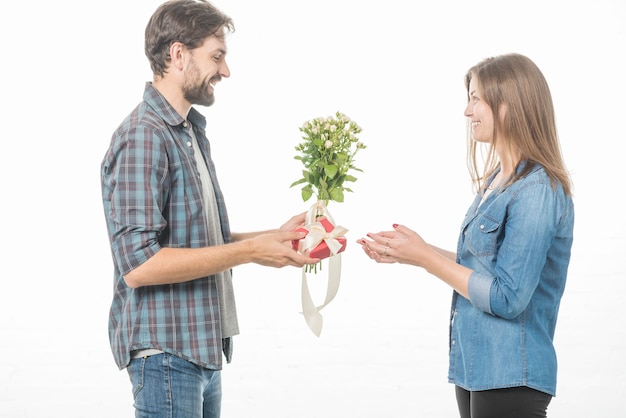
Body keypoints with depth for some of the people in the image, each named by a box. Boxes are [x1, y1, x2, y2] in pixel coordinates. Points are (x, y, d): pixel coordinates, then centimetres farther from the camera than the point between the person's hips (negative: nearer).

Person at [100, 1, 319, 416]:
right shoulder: (144, 137, -17)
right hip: (167, 351, -9)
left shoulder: (193, 133, 14)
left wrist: (275, 236, 4)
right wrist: (249, 250, -20)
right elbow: (138, 263, -24)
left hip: (204, 347, 9)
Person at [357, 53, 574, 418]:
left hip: (509, 378, -9)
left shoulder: (537, 192, -19)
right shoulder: (499, 180, 9)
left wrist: (425, 257, -15)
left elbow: (507, 298, -21)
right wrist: (408, 253, 7)